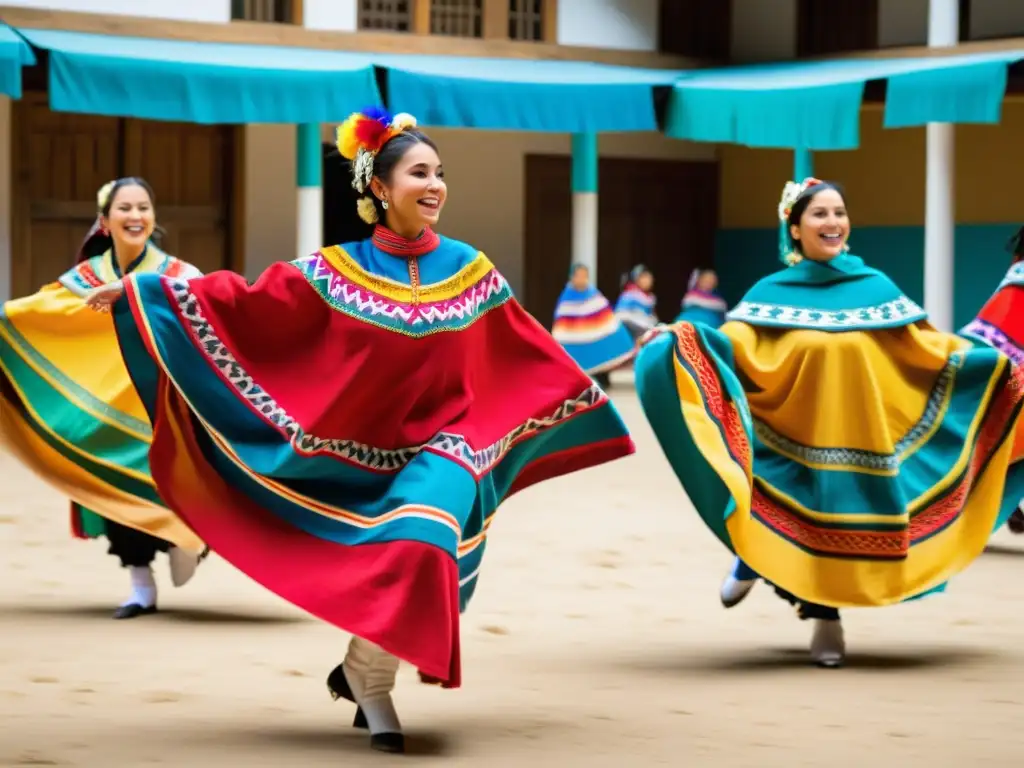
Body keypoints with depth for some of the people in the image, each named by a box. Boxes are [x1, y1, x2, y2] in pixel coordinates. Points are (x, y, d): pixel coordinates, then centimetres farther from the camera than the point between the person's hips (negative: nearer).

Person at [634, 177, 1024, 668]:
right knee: (809, 515, 2)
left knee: (850, 518, 4)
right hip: (797, 441, -1)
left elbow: (927, 348, 7)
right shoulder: (772, 294, 2)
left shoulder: (876, 287, 6)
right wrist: (677, 340, -26)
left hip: (863, 438, 2)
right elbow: (734, 349, -10)